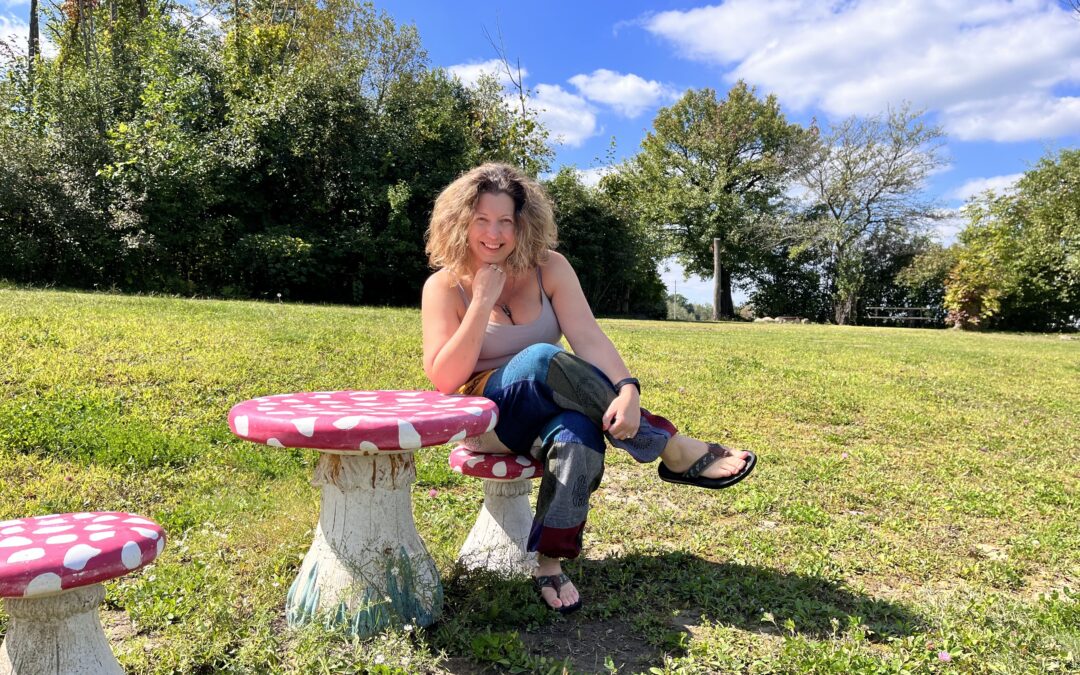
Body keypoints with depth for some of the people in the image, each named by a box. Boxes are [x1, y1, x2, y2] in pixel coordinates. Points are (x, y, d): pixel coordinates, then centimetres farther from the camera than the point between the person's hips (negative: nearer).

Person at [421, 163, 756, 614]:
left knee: (580, 434, -36)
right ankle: (672, 449, -27)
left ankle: (548, 559, -22)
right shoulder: (444, 286, -6)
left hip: (549, 412, 2)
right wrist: (482, 303, -21)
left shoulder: (548, 268, -1)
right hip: (486, 417, -2)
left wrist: (627, 390, -34)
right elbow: (444, 380, -15)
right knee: (542, 359, -34)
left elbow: (588, 336, -15)